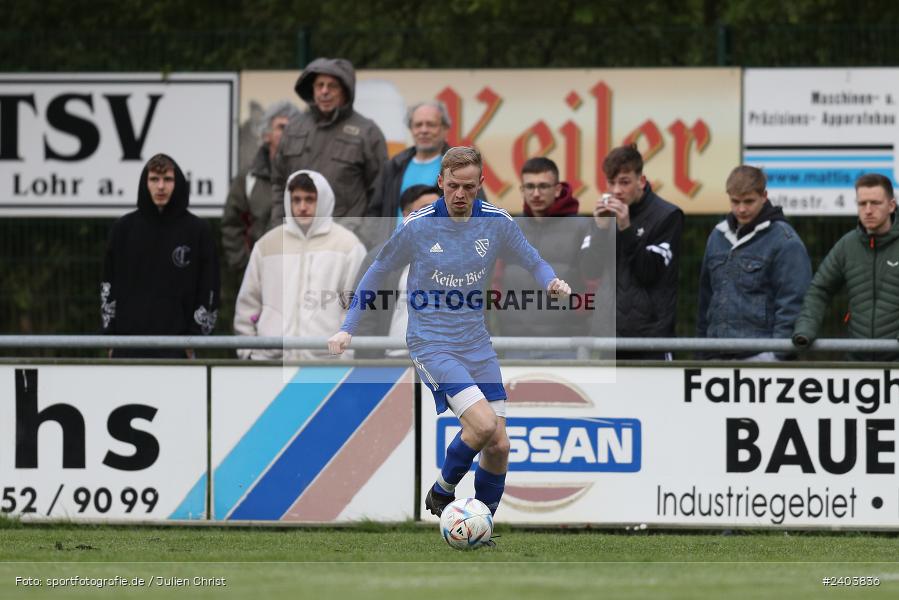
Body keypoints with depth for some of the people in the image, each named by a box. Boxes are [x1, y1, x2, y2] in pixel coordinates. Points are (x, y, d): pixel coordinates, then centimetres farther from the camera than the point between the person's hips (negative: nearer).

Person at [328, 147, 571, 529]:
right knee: (483, 424, -23)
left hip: (476, 346, 4)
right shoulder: (417, 226, -9)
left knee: (498, 446, -1)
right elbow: (377, 273, 3)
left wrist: (552, 283, -12)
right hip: (430, 344, -4)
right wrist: (348, 329, 0)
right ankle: (442, 492, 2)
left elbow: (533, 262, 11)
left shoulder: (497, 223, -2)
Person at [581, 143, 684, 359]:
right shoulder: (605, 214, 9)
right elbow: (589, 270, 3)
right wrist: (601, 228, -11)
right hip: (607, 332, 5)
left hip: (651, 333, -5)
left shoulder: (667, 216, -6)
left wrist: (626, 229, -20)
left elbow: (650, 272, -12)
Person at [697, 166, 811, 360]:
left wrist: (780, 354, -14)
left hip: (762, 356, -6)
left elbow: (792, 303, -9)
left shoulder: (784, 241, -5)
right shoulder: (718, 236, 15)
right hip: (719, 356, 6)